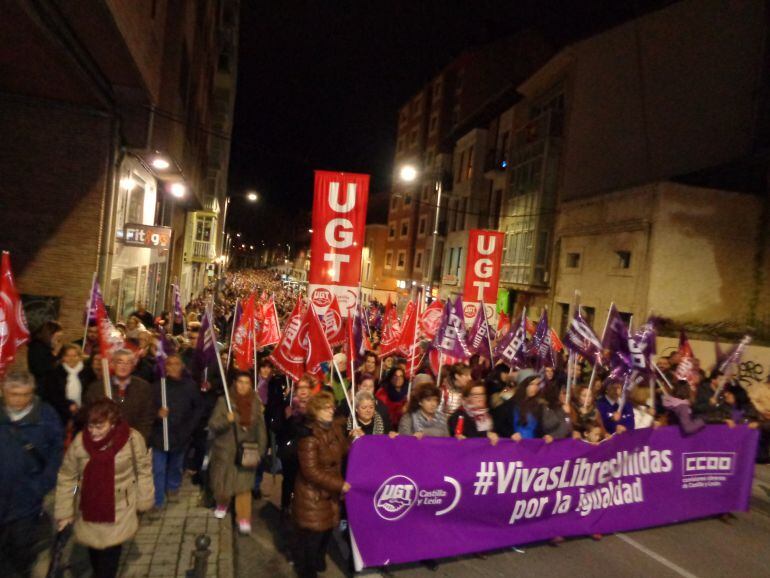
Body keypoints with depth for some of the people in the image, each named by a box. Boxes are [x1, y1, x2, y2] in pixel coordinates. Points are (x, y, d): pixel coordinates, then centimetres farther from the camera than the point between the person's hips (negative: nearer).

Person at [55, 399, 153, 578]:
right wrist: (64, 511, -2)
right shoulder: (79, 441, -17)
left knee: (110, 554, 6)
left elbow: (143, 470, -8)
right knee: (94, 550, 23)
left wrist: (144, 501, -2)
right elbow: (67, 477, -4)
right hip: (90, 509, 3)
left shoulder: (132, 439, -22)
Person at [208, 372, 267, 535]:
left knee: (244, 486, -2)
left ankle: (244, 519, 9)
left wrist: (261, 450, 3)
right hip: (225, 451, -1)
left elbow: (260, 428, 5)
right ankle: (222, 504, 44)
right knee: (223, 483, 13)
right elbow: (212, 425, -12)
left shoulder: (256, 403, -1)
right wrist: (226, 420, -31)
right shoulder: (224, 401, -9)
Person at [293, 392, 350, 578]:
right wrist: (339, 485, -22)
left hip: (330, 492, 7)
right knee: (311, 533, 8)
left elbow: (344, 452, 12)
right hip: (312, 493, -7)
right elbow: (311, 471, -26)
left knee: (327, 528, 21)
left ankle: (318, 562, 46)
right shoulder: (309, 437, -26)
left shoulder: (336, 428, -2)